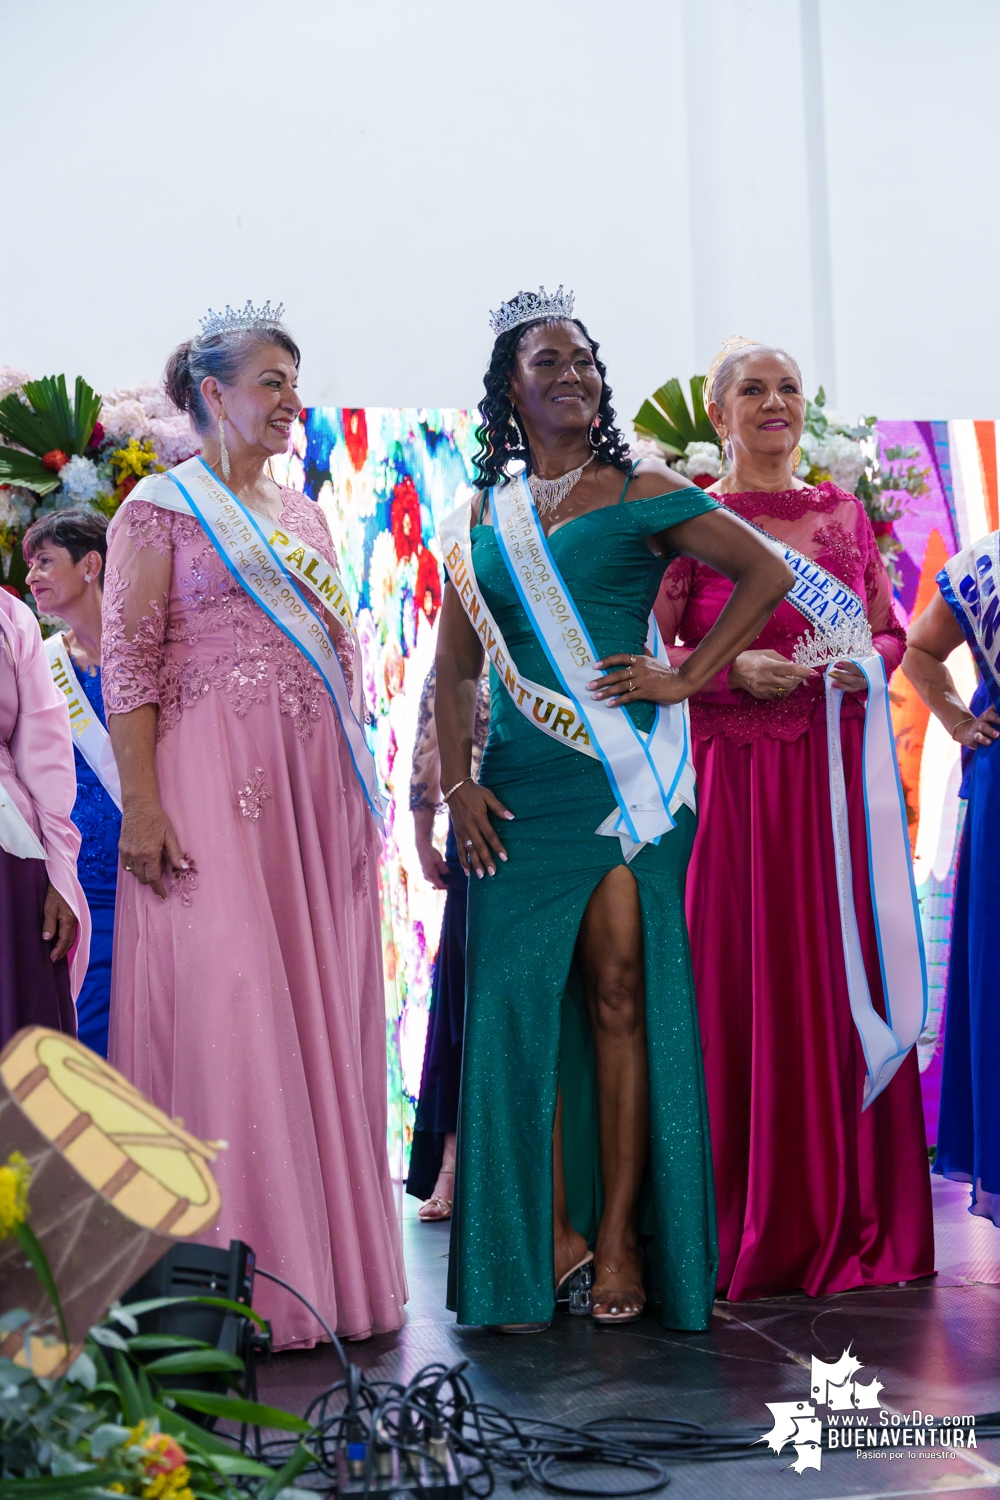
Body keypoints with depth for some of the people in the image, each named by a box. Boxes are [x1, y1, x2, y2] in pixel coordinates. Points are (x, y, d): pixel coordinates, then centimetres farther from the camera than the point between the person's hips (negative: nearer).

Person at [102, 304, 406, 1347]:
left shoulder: (302, 513, 19)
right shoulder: (161, 508, 0)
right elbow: (130, 663, -7)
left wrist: (360, 791, 14)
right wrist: (141, 807, -16)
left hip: (318, 782, 6)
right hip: (214, 779, -6)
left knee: (324, 1008, 6)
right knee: (220, 1002, -7)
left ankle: (325, 1263, 14)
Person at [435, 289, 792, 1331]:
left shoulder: (638, 493, 5)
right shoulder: (479, 521, 14)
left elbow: (767, 574, 2)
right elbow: (454, 669, 14)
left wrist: (686, 677, -5)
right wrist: (457, 783, 2)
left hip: (627, 772, -3)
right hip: (521, 784, 3)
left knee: (620, 992, -4)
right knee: (521, 996, -1)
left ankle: (621, 1233, 4)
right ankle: (550, 1235, 8)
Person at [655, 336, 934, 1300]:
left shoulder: (845, 514, 15)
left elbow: (891, 631, 18)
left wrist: (866, 662, -3)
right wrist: (735, 669, -16)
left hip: (839, 772, 4)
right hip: (735, 776, -3)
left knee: (844, 975, 2)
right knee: (742, 984, -4)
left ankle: (847, 1214, 11)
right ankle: (751, 1226, 4)